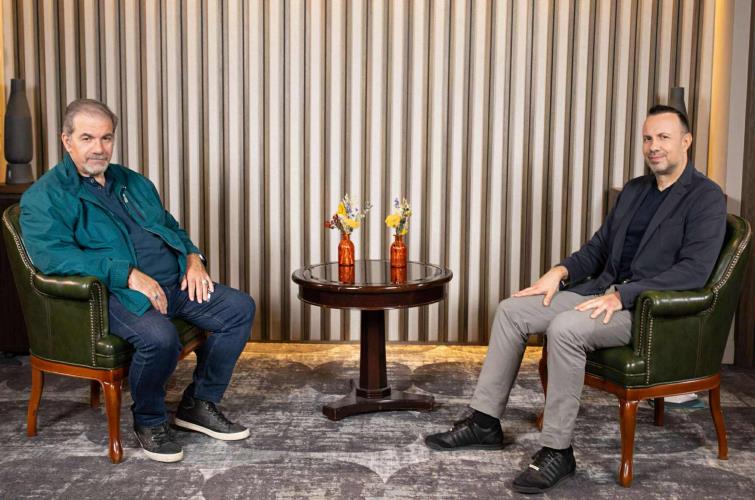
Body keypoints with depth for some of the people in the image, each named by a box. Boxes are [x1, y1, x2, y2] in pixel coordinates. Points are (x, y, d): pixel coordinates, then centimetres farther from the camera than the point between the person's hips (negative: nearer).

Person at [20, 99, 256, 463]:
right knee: (159, 335, -36)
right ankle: (149, 421, -5)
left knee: (240, 308, -7)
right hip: (113, 294, -7)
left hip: (174, 284, 7)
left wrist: (193, 258, 4)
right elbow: (53, 255, -18)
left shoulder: (133, 183, 20)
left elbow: (171, 227, 28)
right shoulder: (45, 197, -2)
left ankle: (200, 404, 7)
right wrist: (128, 275, -25)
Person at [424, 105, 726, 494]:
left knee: (564, 328, -33)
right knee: (511, 310, -4)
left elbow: (694, 271, -19)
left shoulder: (706, 197, -8)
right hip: (603, 291, 8)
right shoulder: (634, 189, 16)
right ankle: (485, 422, 2)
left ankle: (557, 451, -21)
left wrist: (621, 296, -24)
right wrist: (560, 271, 0)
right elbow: (599, 246, 20)